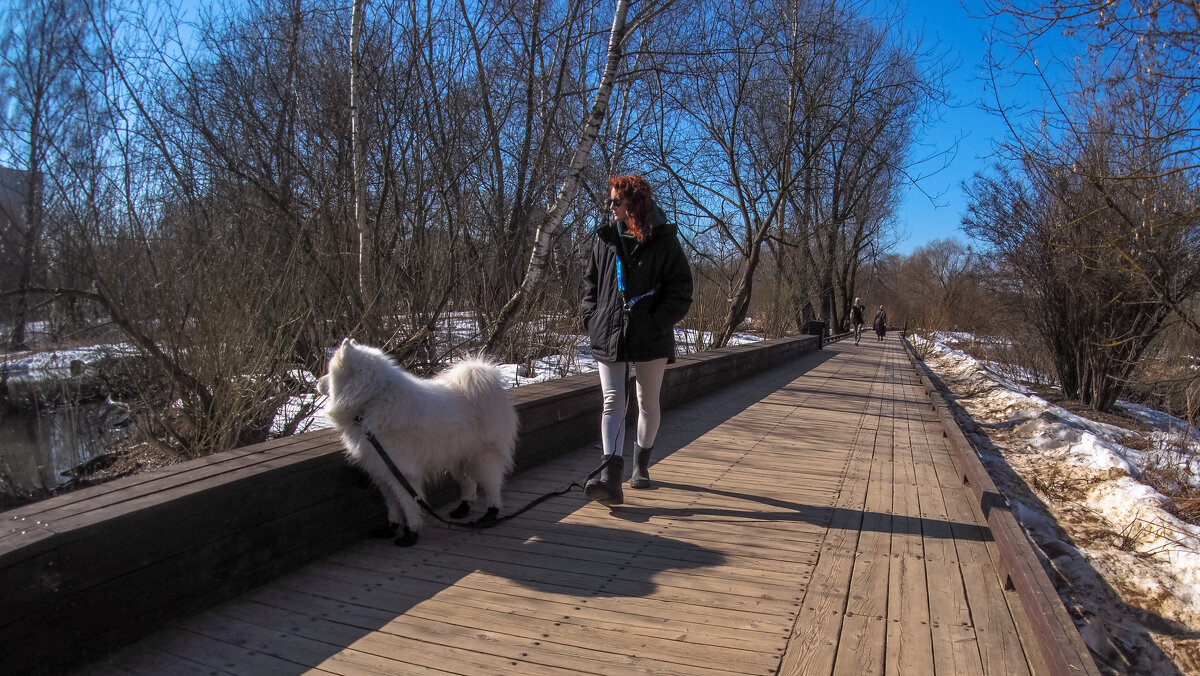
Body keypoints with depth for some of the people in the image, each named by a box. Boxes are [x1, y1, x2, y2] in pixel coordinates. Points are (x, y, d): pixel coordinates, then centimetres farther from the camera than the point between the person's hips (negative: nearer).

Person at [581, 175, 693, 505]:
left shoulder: (663, 242, -3)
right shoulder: (605, 239, 8)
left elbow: (681, 292, -4)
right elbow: (590, 281, 16)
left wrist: (657, 323, -14)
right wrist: (592, 317, 2)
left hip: (651, 340, -2)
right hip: (608, 337, 2)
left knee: (648, 403, 12)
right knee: (612, 403, -6)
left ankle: (641, 463, 32)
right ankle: (611, 477, -12)